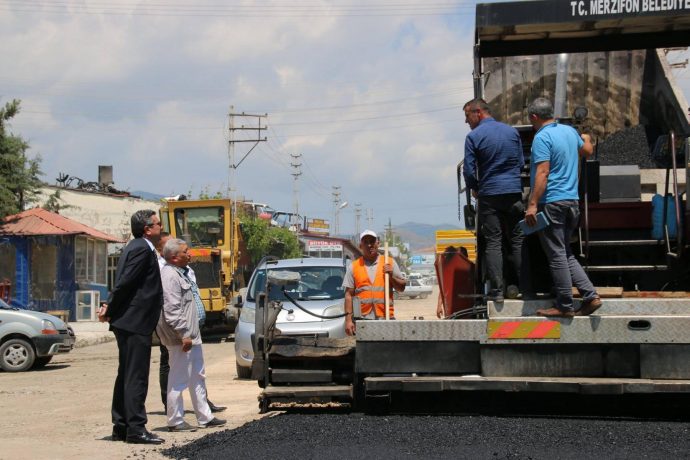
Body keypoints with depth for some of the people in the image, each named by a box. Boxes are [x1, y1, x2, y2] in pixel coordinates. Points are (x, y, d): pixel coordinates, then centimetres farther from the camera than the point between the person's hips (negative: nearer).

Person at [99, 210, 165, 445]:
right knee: (136, 377, -8)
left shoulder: (136, 247, 18)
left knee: (126, 375, 13)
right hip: (135, 322, -10)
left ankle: (121, 426, 19)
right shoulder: (142, 249, -14)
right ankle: (136, 428, -7)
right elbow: (125, 282, -18)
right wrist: (110, 310, -8)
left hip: (127, 322, 10)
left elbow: (123, 282, 15)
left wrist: (109, 307, 3)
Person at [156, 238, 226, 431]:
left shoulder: (181, 273, 16)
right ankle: (175, 421, 2)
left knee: (198, 377, 16)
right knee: (179, 379, -5)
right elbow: (171, 310, -23)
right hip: (180, 338, -11)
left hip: (191, 335, 11)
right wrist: (183, 335, -24)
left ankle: (205, 417, 24)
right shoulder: (169, 275, -17)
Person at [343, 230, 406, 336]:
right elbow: (349, 294, 6)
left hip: (386, 318, 0)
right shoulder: (353, 267, 10)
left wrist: (391, 276, -5)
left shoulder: (390, 263, 12)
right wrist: (348, 319, -2)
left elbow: (402, 287, 13)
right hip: (362, 318, 0)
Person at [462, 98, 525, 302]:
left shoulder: (473, 136, -6)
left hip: (489, 195, -3)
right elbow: (521, 162, 13)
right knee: (517, 241, 9)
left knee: (493, 243, 0)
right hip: (513, 193, 3)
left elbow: (469, 170, -6)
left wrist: (474, 188, 12)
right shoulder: (512, 131, 8)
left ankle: (497, 291, -5)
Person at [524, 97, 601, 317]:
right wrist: (586, 139, 53)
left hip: (551, 202, -8)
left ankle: (565, 305, 2)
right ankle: (590, 295, 6)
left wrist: (532, 205, -22)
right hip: (572, 200, 8)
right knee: (566, 254, 15)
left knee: (557, 255, -2)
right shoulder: (570, 131, 11)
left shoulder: (542, 138, -12)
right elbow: (587, 150, 30)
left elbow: (542, 173, -20)